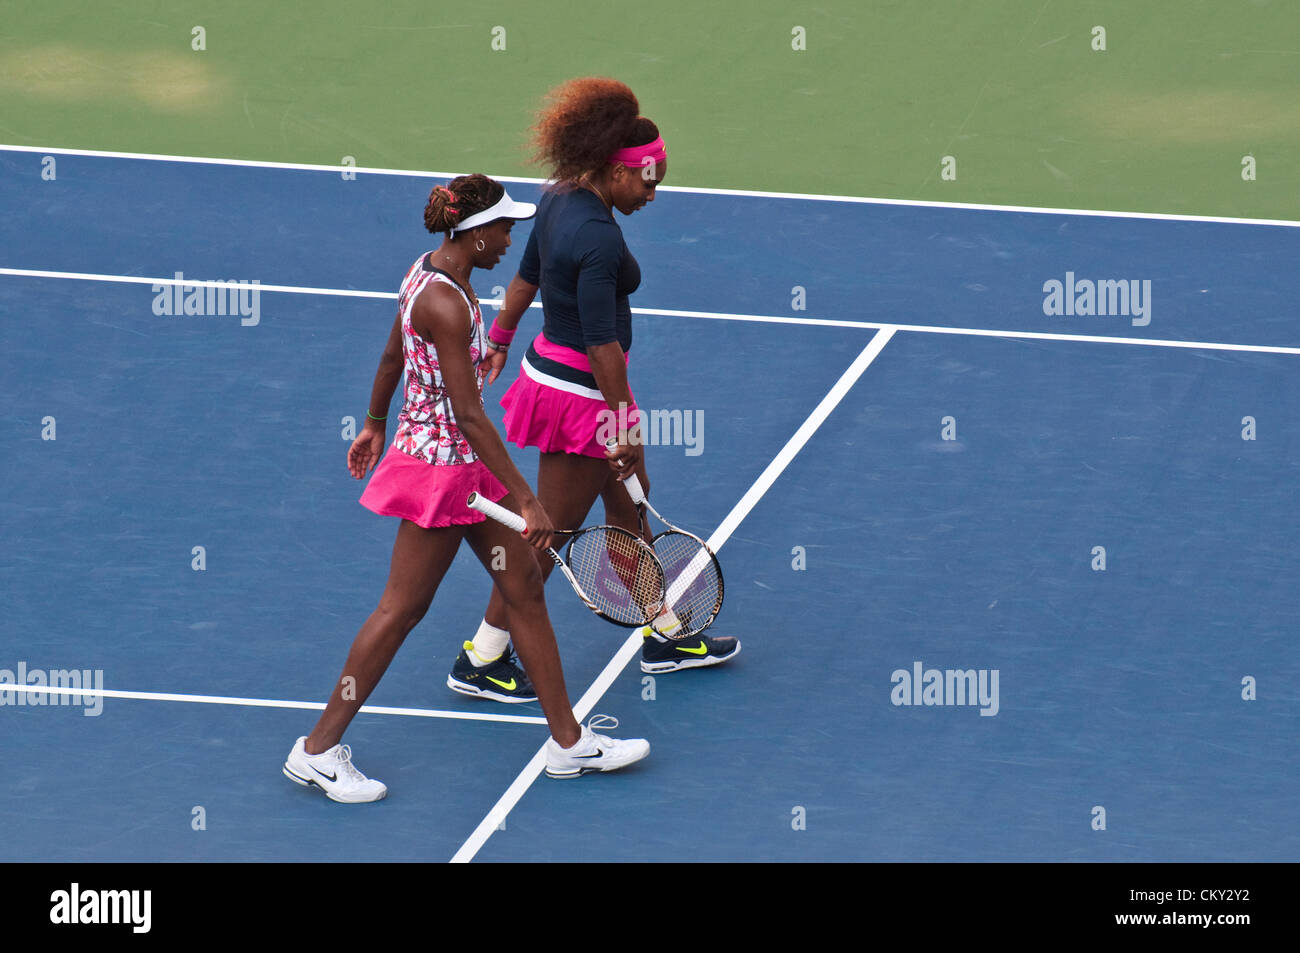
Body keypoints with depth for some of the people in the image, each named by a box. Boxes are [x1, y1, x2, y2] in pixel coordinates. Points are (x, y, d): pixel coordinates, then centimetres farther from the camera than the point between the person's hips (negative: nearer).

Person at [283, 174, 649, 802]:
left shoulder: (431, 270, 3)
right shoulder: (445, 304, -26)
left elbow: (392, 357, 17)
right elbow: (469, 415, -28)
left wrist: (376, 425, 30)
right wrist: (526, 500, -26)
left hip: (467, 465, 10)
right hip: (442, 463, -10)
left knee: (524, 587, 13)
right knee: (401, 609, 1)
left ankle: (568, 741, 21)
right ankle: (318, 749, 12)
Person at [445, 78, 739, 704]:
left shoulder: (558, 197, -1)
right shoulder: (600, 239, -28)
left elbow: (527, 276, 14)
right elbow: (602, 342, -25)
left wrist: (500, 338, 27)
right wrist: (623, 425, -18)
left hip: (550, 365, 10)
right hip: (582, 390, -10)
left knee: (630, 505, 22)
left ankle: (663, 636, 36)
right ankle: (480, 662, 16)